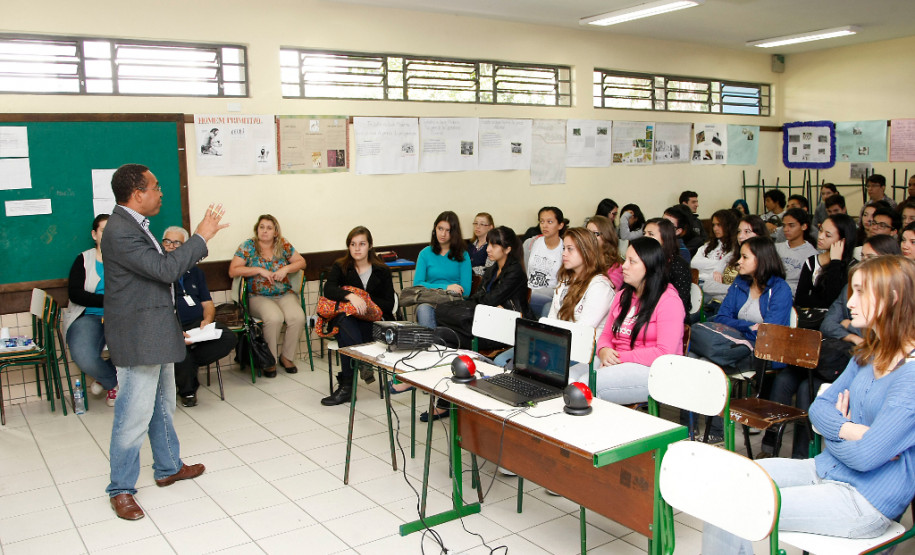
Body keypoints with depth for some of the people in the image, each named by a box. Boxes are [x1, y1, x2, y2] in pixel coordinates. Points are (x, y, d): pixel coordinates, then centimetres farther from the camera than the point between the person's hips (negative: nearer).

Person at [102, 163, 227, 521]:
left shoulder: (135, 226, 12)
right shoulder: (119, 232, -22)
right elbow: (165, 269, -27)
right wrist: (201, 236, -20)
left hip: (156, 335, 11)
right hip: (137, 340, -11)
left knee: (163, 407, 22)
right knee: (134, 416, -1)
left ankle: (168, 467, 37)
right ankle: (121, 490, 14)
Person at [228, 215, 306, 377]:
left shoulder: (283, 245, 9)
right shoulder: (248, 246, 3)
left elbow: (301, 262, 11)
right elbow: (233, 271, -5)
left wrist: (286, 268, -8)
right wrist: (259, 270, -13)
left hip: (285, 295, 3)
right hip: (259, 297, -3)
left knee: (297, 317, -28)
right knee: (274, 317, -34)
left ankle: (287, 357, -6)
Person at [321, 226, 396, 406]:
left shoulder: (382, 271, 11)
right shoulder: (340, 266, 10)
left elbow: (389, 304, 4)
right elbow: (328, 289, -11)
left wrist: (365, 301, -13)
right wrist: (350, 296, -30)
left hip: (373, 321, -1)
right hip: (348, 320, 1)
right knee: (344, 320, -37)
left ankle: (346, 385, -27)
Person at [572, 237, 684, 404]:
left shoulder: (669, 301, -8)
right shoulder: (622, 296, 18)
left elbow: (664, 352, -16)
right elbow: (606, 334, 20)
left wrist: (621, 357, -16)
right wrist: (603, 351, -5)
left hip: (650, 369, -7)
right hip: (615, 363, 7)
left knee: (586, 384, -28)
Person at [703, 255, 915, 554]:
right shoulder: (867, 355, 8)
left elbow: (866, 456, -23)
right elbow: (818, 407, 9)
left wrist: (833, 433, -2)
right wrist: (849, 430, -12)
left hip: (865, 500, -9)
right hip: (825, 470, 9)